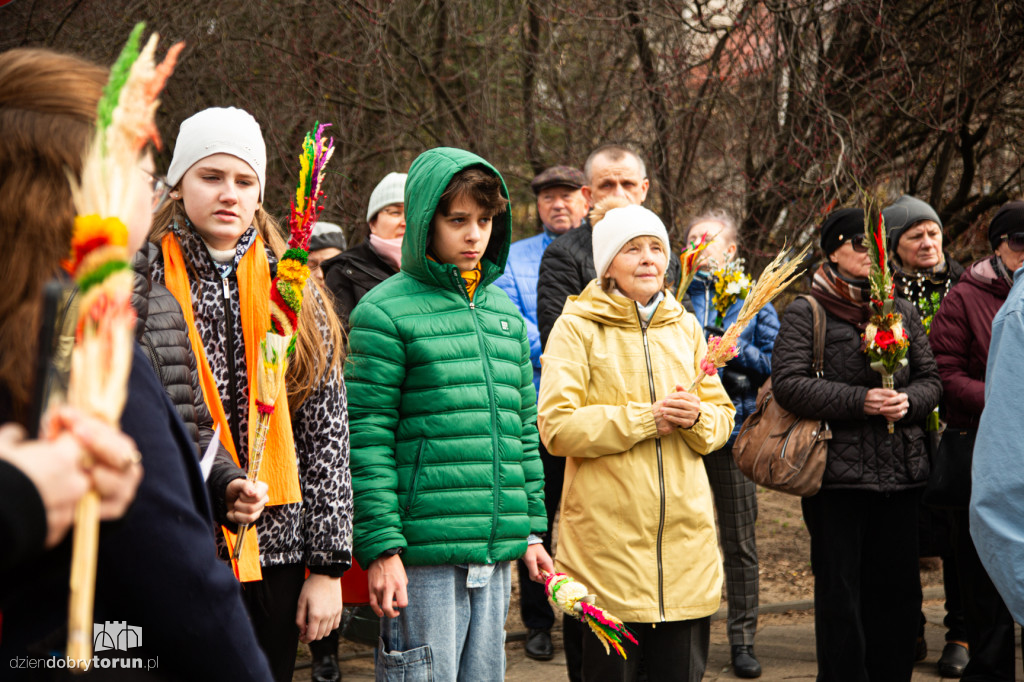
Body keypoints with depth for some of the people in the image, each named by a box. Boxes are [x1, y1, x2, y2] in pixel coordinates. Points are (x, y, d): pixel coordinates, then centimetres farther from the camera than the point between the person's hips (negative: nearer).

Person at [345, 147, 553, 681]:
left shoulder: (505, 313, 15)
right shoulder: (386, 312, -6)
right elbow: (367, 437, -10)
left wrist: (533, 532, 16)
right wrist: (380, 547, -14)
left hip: (497, 553, 6)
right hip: (421, 555, -6)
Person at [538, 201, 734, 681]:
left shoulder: (685, 327, 13)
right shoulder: (576, 327, -3)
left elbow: (722, 416, 14)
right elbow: (557, 429, -12)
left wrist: (696, 418, -9)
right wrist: (647, 419, -15)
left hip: (685, 533, 5)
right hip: (607, 538, -4)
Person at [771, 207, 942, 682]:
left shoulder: (902, 312, 15)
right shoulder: (805, 314, 0)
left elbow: (930, 379, 15)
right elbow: (788, 384, -11)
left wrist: (908, 400, -8)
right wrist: (859, 400, -17)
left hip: (901, 473, 4)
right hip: (837, 475, -4)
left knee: (898, 589, 8)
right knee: (840, 593, 0)